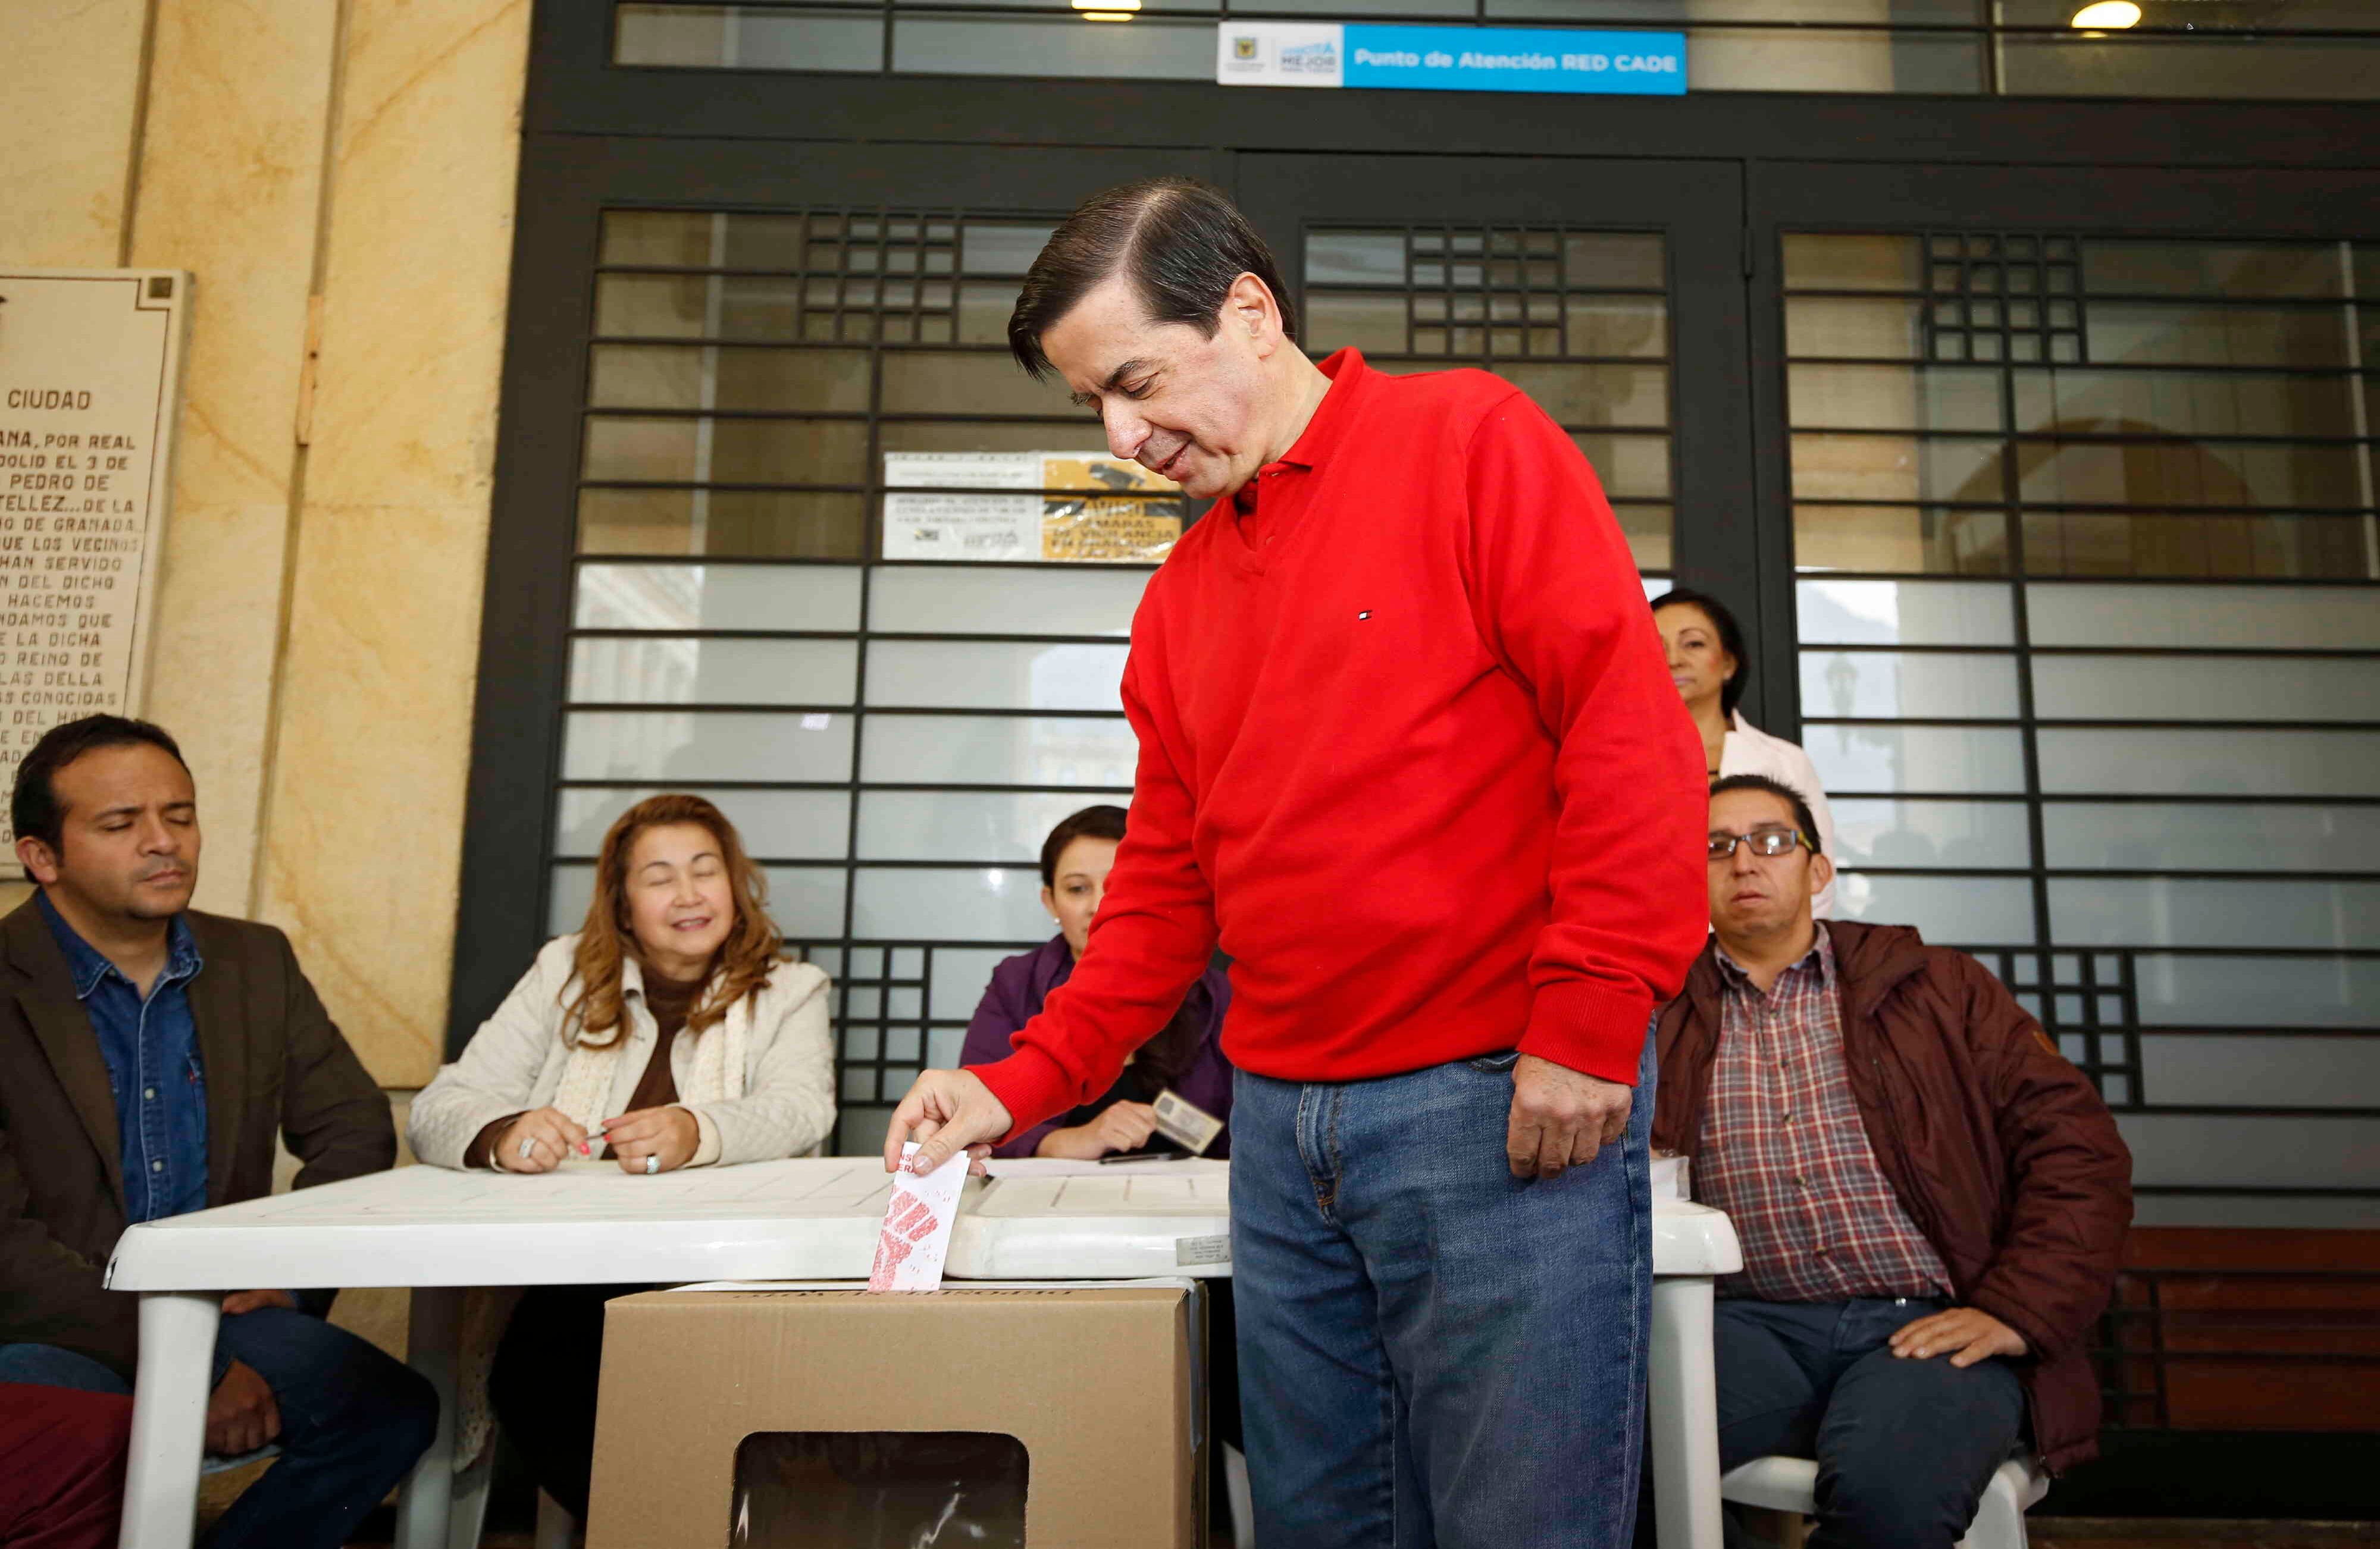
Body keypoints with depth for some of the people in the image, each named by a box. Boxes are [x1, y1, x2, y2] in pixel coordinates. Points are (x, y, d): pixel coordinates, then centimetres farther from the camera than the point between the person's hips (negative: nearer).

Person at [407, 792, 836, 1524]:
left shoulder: (789, 990, 12)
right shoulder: (566, 975, 16)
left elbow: (799, 1108, -9)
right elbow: (437, 1111, 7)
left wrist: (698, 1133, -33)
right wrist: (502, 1134, -19)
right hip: (569, 1278, 2)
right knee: (529, 1380, -30)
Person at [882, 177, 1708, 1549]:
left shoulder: (1470, 441, -3)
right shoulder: (1182, 593, 16)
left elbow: (1634, 728, -11)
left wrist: (1589, 1022, -15)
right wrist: (1029, 1081, 9)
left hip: (1506, 1106, -6)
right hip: (1282, 1126, 7)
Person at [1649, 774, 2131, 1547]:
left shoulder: (1938, 987, 15)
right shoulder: (1661, 1012, 15)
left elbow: (2077, 1147, 8)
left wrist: (2017, 1312, -4)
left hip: (1927, 1325, 0)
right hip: (1750, 1323, 0)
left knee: (1887, 1486, -34)